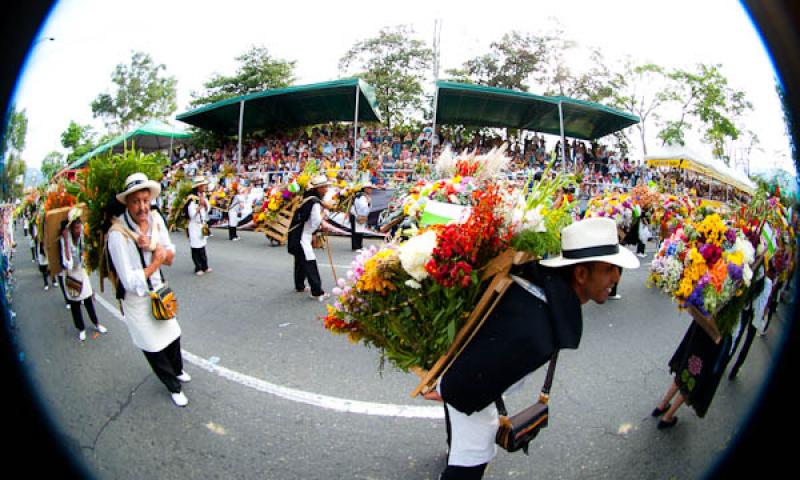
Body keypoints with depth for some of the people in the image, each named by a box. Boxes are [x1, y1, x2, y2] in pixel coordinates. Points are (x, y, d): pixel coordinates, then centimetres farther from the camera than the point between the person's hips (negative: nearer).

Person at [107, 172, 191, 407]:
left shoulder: (155, 219, -11)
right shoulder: (118, 234, -30)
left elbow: (170, 257, -4)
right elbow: (131, 282, -29)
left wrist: (154, 246, -22)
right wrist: (157, 261, -20)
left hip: (159, 290, 5)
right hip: (136, 299, -5)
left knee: (172, 334, 23)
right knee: (153, 346, 12)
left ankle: (178, 370, 52)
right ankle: (174, 387, 34)